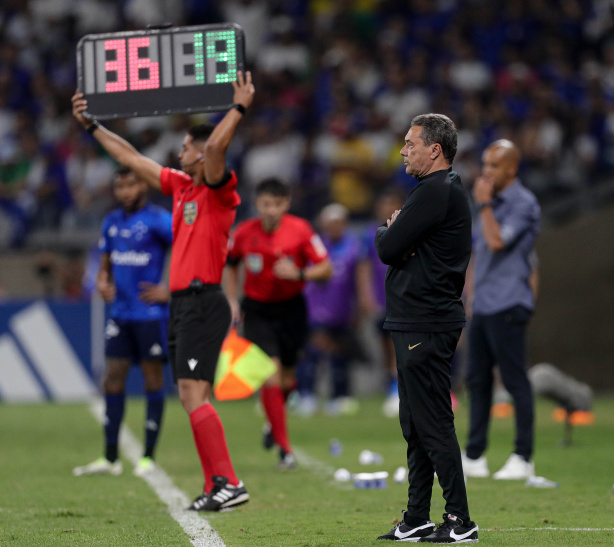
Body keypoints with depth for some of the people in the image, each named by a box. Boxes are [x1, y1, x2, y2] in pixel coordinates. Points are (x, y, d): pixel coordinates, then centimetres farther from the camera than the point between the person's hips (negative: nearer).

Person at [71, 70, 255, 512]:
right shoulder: (180, 186, 16)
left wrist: (240, 107, -26)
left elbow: (215, 148, -27)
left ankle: (229, 483, -19)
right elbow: (133, 159, 24)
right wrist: (92, 126, 27)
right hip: (182, 304, 9)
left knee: (194, 395, -17)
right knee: (193, 398, 6)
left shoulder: (219, 190, -7)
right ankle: (216, 488, 7)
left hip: (203, 304, -9)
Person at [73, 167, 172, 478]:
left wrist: (171, 290, -16)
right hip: (120, 312, 6)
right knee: (113, 379, 4)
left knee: (153, 379, 1)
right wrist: (102, 281, 0)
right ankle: (110, 458, 9)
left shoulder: (158, 220, -9)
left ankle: (148, 458, 6)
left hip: (150, 313, -6)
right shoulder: (112, 222, 11)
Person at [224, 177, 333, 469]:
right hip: (256, 310, -1)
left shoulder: (300, 230, -12)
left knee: (286, 378, 9)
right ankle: (284, 449, -10)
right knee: (270, 373, -15)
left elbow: (326, 269, -9)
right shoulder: (245, 232, -7)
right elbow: (231, 265, 12)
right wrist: (232, 300, 3)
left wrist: (299, 274, -26)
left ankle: (273, 423, 44)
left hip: (291, 308, 1)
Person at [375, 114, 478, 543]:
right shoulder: (445, 190, 20)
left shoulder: (437, 193, -15)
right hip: (417, 324, 11)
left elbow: (387, 248, -16)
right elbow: (394, 246, 18)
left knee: (433, 426, -9)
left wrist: (387, 230, 5)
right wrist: (395, 233, -4)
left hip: (426, 326, -11)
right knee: (416, 426, 13)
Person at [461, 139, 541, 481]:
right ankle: (474, 457, 14)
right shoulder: (493, 204, 18)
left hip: (507, 307, -9)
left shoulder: (524, 204, -9)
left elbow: (497, 242, -20)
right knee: (477, 380, 10)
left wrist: (484, 205, -11)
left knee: (516, 381, -6)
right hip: (483, 307, 9)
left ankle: (524, 459, -3)